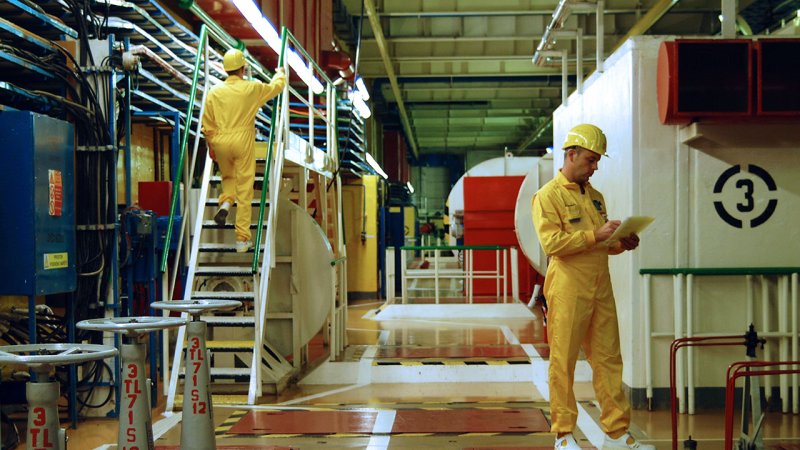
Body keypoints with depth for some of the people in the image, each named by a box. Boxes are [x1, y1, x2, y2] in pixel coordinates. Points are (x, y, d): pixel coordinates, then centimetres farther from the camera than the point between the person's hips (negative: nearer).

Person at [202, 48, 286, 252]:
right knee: (244, 190, 2)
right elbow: (277, 87, 14)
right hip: (243, 141, -2)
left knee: (228, 177, 28)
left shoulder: (215, 92, 1)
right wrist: (280, 73, 36)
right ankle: (242, 238, 4)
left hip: (221, 142, 2)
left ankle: (225, 203, -4)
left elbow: (208, 124, 5)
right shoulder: (253, 88, -4)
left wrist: (211, 146, 18)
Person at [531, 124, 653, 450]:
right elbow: (551, 242, -15)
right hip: (568, 291, -7)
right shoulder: (548, 196, -3)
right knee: (563, 362, 0)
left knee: (608, 359, 6)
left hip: (600, 289, 7)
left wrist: (621, 243, 5)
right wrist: (594, 235, -19)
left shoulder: (595, 197, 20)